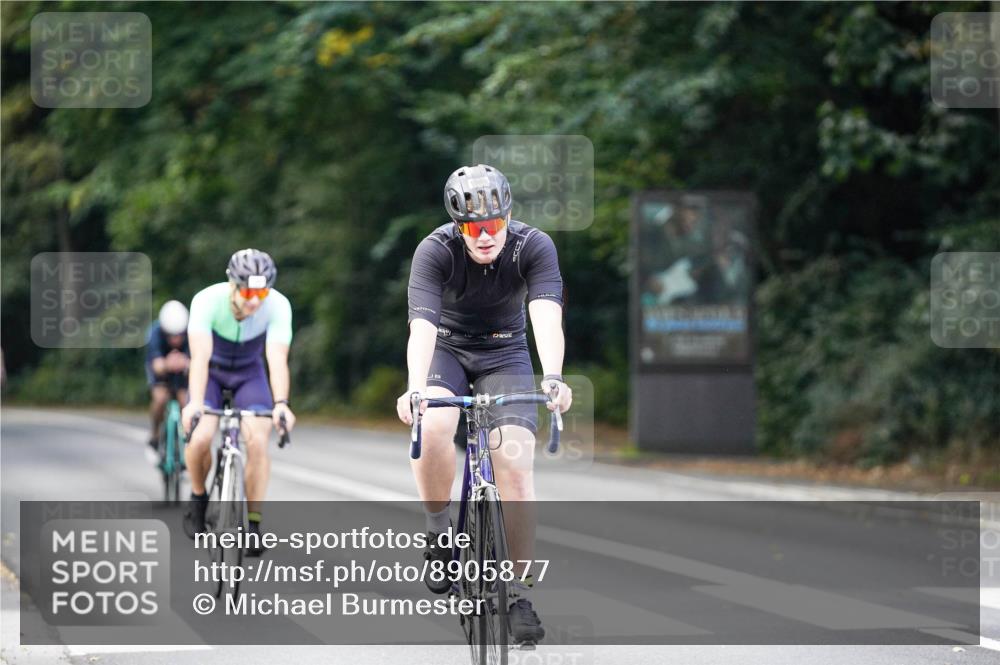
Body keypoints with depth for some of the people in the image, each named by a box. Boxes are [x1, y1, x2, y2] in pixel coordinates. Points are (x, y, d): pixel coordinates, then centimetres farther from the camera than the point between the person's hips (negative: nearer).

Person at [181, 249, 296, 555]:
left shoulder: (278, 306, -30)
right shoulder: (208, 300, -33)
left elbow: (278, 359, -39)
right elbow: (200, 357, -42)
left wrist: (281, 403, -55)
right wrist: (195, 403, -57)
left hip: (249, 373, 1)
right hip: (211, 371, -1)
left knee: (258, 441, -20)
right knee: (200, 438, -23)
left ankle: (254, 524, -7)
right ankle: (198, 496, 7)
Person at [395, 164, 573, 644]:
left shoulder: (534, 247, -23)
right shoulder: (435, 251, -25)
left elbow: (547, 318, -36)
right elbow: (422, 325, -37)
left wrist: (553, 378, -55)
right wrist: (414, 389, -55)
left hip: (504, 353, 1)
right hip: (447, 348, -1)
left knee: (515, 463, -17)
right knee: (432, 427, -33)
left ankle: (521, 596, -8)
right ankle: (438, 533, -9)